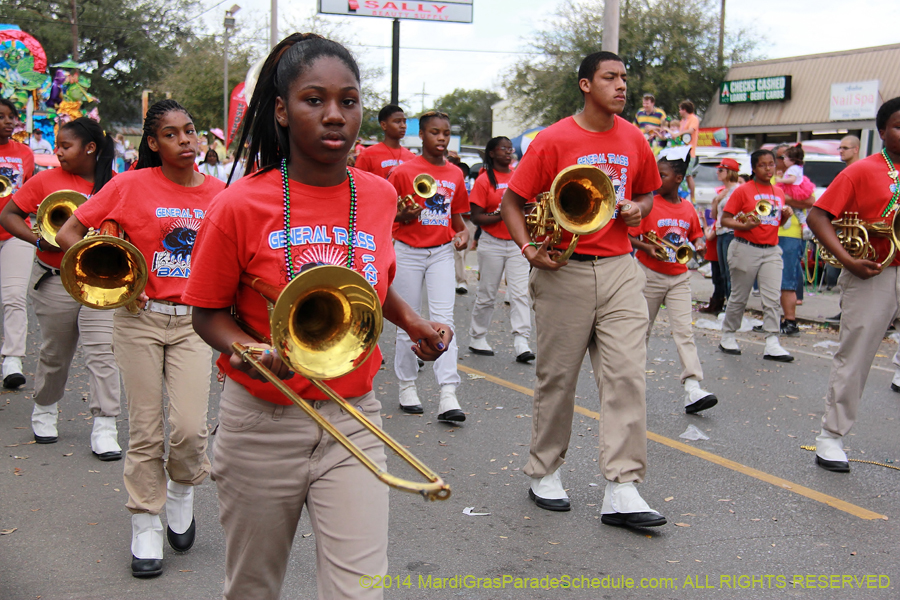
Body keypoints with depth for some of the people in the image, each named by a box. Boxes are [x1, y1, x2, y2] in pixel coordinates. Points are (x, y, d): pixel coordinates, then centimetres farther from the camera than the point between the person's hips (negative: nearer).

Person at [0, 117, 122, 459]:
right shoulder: (46, 180, -2)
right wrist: (38, 240, -14)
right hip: (54, 282, 1)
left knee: (102, 352, -8)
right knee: (54, 352, 13)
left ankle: (104, 428, -1)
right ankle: (45, 410, 37)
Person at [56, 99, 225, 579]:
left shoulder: (217, 192, 2)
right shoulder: (132, 186, -5)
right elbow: (68, 233, -1)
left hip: (192, 321, 1)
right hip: (140, 318, -1)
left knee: (189, 427, -9)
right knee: (145, 429, 3)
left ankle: (182, 489, 24)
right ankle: (146, 526, 20)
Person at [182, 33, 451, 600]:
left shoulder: (380, 195, -1)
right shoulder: (241, 204, -12)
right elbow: (209, 314, -3)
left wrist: (415, 322, 1)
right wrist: (253, 353, -22)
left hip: (353, 419, 2)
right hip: (263, 423, -1)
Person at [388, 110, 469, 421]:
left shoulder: (455, 174, 8)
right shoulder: (403, 172, -4)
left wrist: (463, 233, 0)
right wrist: (405, 214, -19)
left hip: (442, 252, 2)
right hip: (408, 252, -2)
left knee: (444, 319, -8)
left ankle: (448, 395, -13)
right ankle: (407, 387, 21)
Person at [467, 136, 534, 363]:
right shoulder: (484, 180, -5)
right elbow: (476, 217, -9)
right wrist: (501, 215, -21)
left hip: (517, 243, 3)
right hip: (492, 244, -3)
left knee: (520, 293, -7)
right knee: (487, 295, 6)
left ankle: (521, 343, -10)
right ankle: (477, 338, 22)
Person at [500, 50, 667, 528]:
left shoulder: (634, 140, 8)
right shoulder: (553, 141, -6)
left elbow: (648, 192, 24)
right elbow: (512, 202, -2)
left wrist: (638, 209, 1)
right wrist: (529, 248, -16)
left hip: (619, 269, 4)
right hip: (564, 270, -3)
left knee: (627, 376, -5)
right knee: (557, 377, 7)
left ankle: (622, 489, -2)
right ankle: (544, 472, 25)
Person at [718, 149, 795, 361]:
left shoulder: (779, 193, 12)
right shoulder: (743, 191, -4)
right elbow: (725, 219, -7)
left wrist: (786, 215, 1)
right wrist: (744, 225, -23)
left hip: (771, 250, 4)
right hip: (746, 249, -4)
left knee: (772, 299, -4)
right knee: (739, 297, 6)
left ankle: (772, 344, -5)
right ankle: (727, 337, 21)